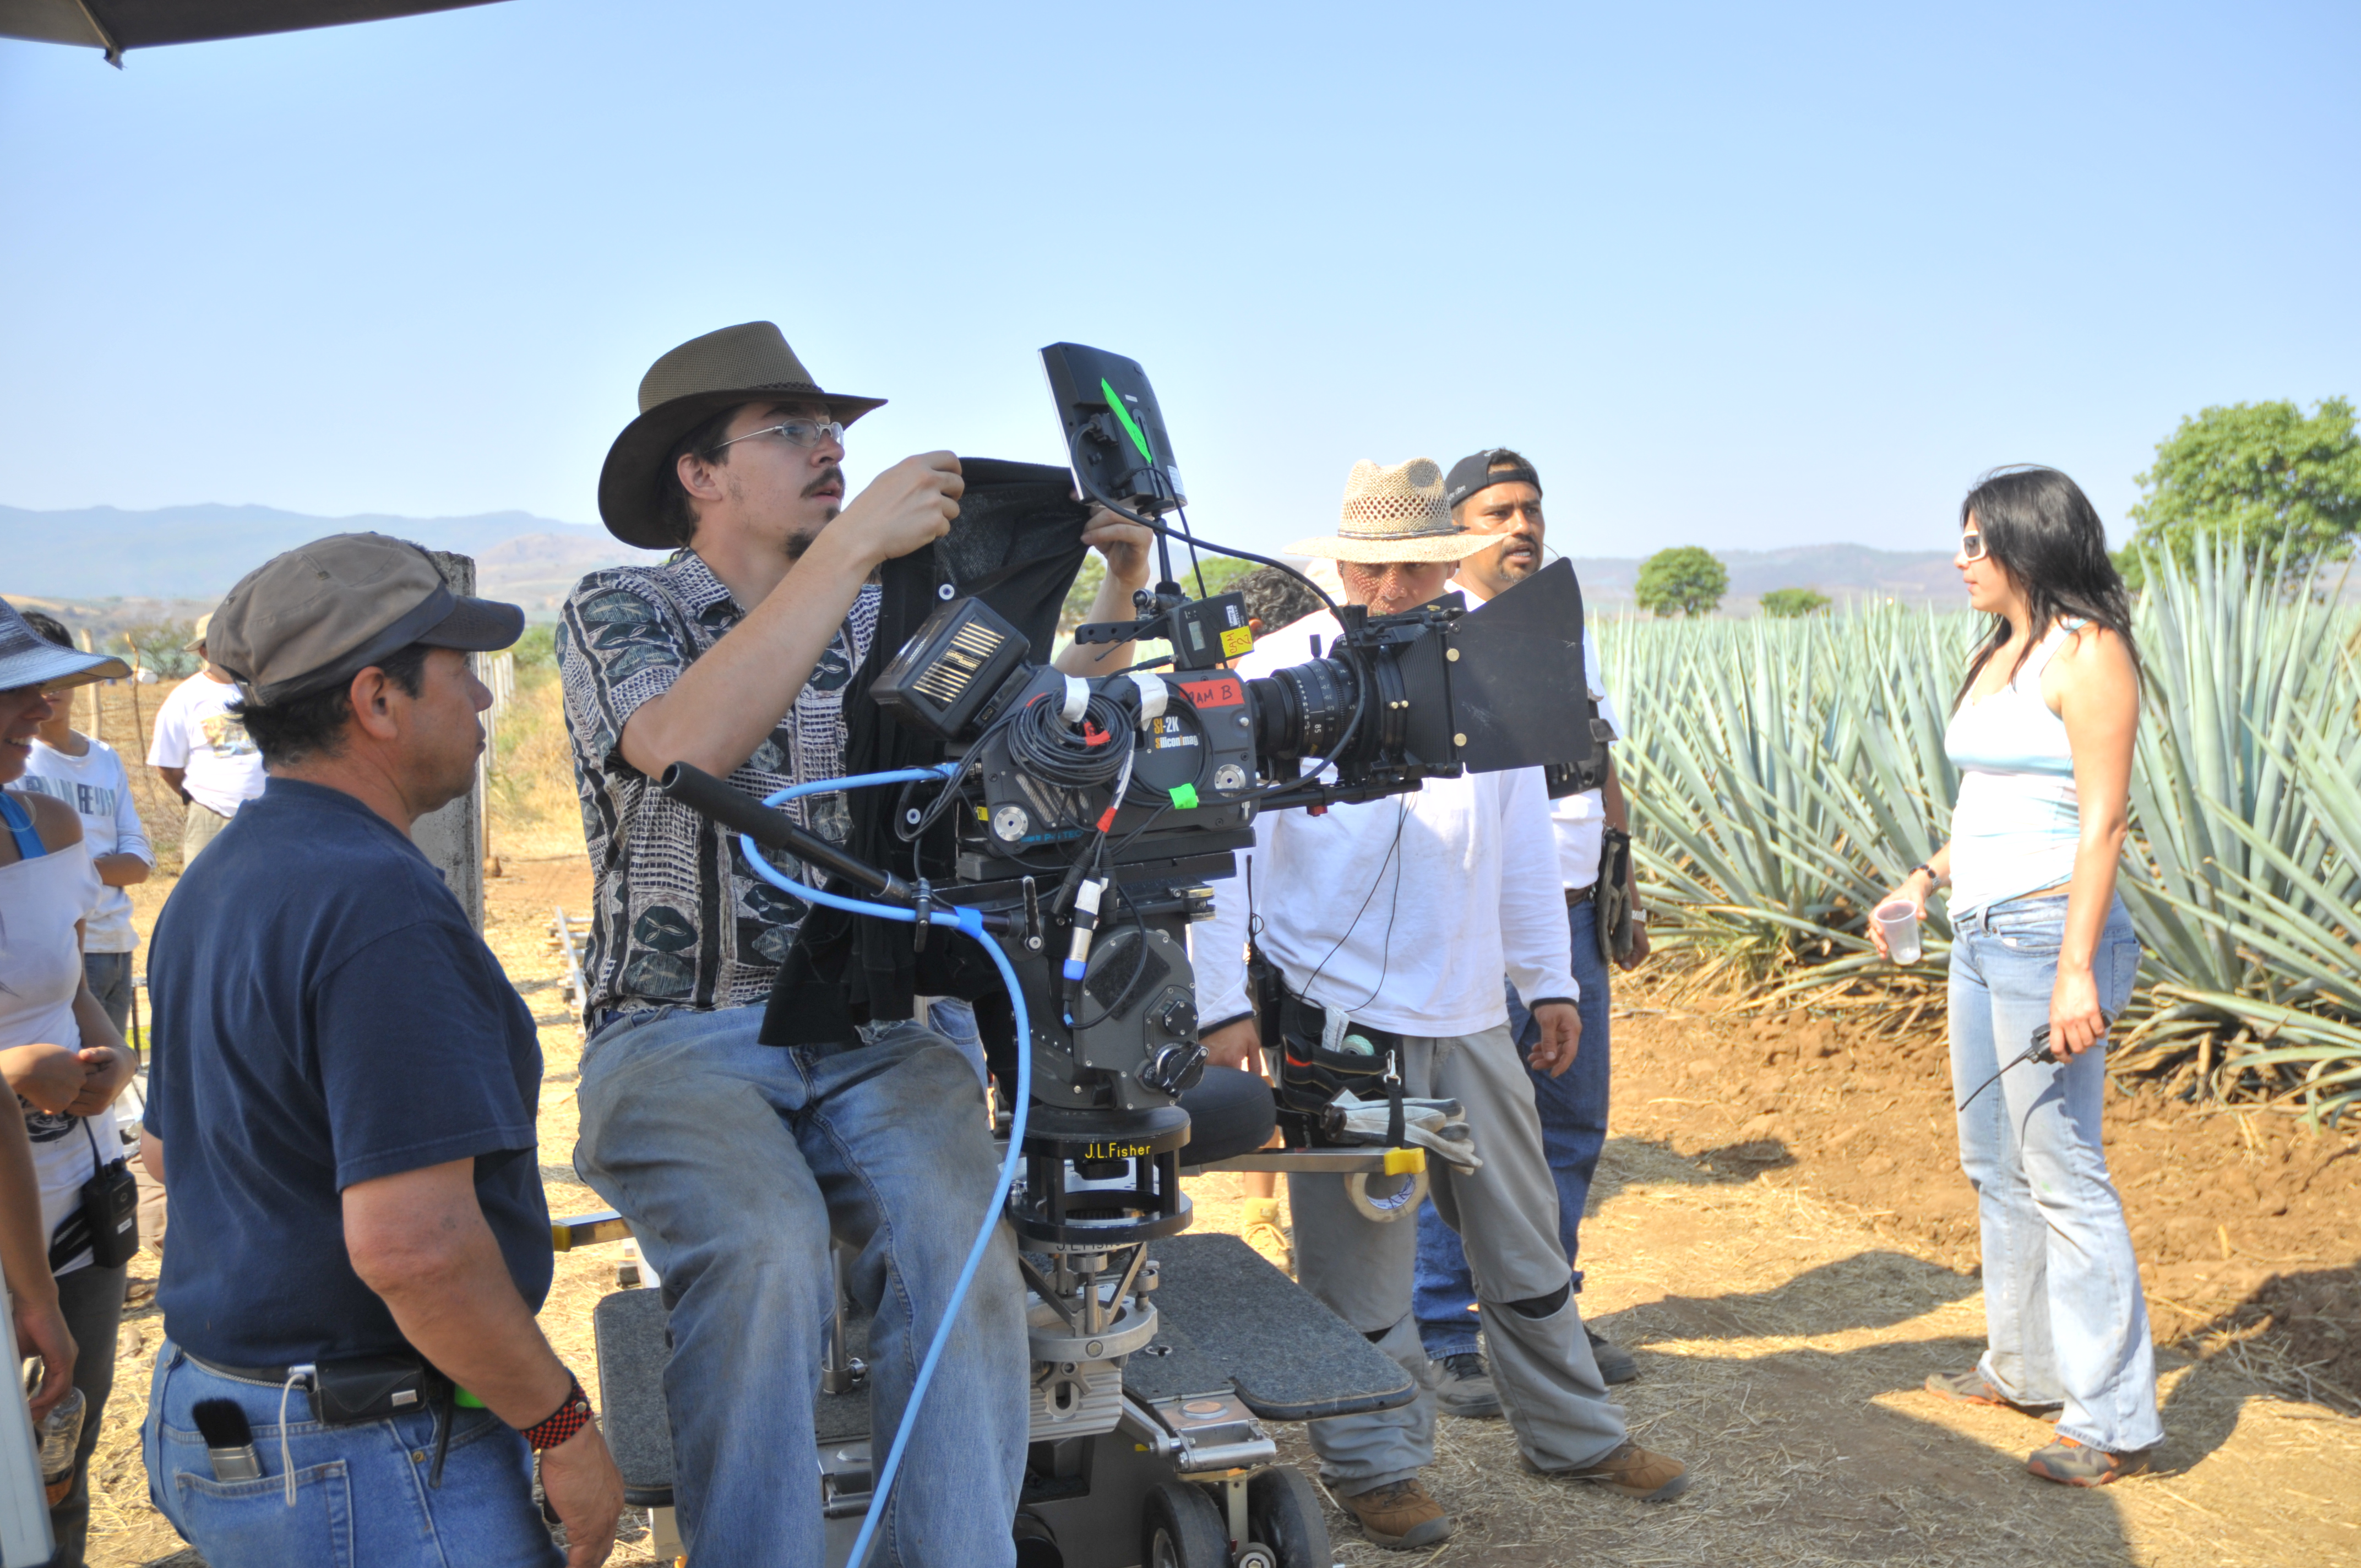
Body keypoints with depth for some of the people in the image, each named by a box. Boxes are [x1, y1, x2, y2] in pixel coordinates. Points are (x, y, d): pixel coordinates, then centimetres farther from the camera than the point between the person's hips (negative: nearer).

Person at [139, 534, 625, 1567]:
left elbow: (169, 1149, 20)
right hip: (373, 1470, -10)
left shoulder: (214, 886, 9)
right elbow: (410, 1242, -30)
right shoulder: (377, 901, -24)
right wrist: (566, 1428, -18)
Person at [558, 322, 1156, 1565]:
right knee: (764, 1255, -32)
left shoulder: (888, 621, 17)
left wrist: (1118, 588, -2)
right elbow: (688, 743, -19)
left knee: (960, 1250, -27)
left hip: (867, 1038, 3)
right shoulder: (616, 613, 4)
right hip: (679, 1035, -2)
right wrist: (853, 543, -21)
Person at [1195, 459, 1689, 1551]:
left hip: (1470, 1011, 5)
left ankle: (1572, 1432, 33)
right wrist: (1223, 1004, -12)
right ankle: (1375, 1466, 22)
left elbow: (1522, 834, 14)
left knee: (1524, 1239, 16)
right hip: (1337, 1016, -5)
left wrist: (1550, 979, 16)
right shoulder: (1282, 672, -7)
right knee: (1360, 1259, 4)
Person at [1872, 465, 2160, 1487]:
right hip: (1981, 936, 10)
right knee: (1994, 1162, 17)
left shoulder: (2086, 652, -13)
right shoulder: (1996, 655, 13)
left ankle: (2115, 1418, 6)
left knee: (2062, 1172, -5)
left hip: (2049, 934, -10)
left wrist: (2078, 971, -21)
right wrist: (1927, 878, 12)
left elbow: (2101, 821, -18)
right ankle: (2026, 1366, 31)